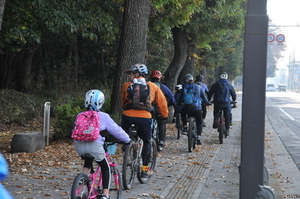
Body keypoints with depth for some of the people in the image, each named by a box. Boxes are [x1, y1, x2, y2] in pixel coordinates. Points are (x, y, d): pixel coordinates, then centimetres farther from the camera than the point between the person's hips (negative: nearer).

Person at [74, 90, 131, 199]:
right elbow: (116, 130, 10)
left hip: (79, 145, 4)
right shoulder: (103, 116, 5)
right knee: (105, 168, 17)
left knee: (87, 163, 35)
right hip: (95, 145, -4)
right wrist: (127, 140, 25)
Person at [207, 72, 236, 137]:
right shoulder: (229, 85, 3)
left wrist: (208, 100, 23)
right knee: (227, 117, 10)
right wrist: (234, 100, 33)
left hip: (217, 103, 0)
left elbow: (210, 93, 6)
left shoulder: (215, 85, 2)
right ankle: (227, 130, 9)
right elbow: (234, 94, 14)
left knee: (216, 112, 28)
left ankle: (215, 121, 4)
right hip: (226, 103, 0)